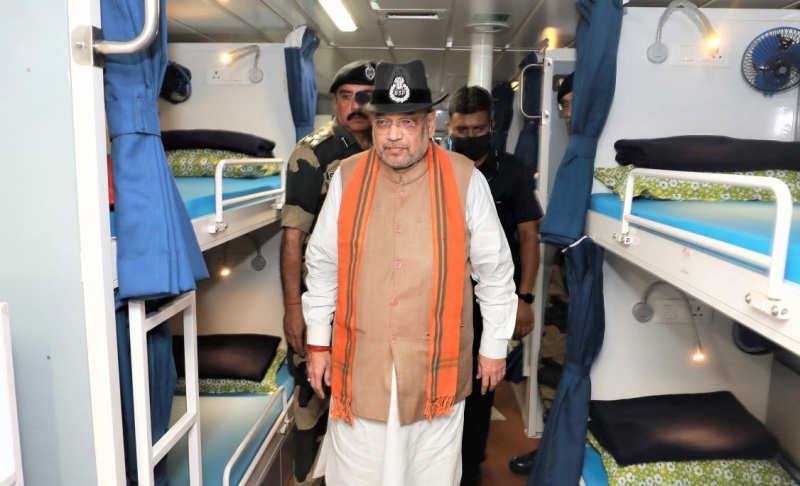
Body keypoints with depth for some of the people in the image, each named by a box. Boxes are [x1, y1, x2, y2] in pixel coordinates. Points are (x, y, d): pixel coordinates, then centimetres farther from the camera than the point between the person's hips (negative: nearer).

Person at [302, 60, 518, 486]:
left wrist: (494, 345, 4)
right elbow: (322, 266, 4)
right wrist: (318, 342, 7)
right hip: (361, 359, 1)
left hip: (437, 360, -1)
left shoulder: (465, 180, -10)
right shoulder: (347, 178, -5)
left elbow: (495, 270, -1)